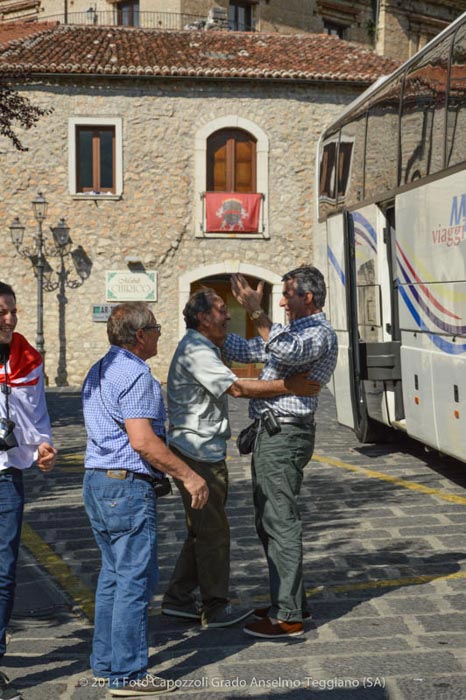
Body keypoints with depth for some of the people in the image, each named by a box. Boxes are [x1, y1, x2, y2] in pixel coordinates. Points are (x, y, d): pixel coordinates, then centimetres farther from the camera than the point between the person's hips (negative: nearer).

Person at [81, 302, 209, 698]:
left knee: (113, 574, 16)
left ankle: (105, 663, 23)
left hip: (96, 480, 10)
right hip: (128, 486, -10)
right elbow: (142, 440, -22)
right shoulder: (136, 375, -15)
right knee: (136, 579, -4)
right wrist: (188, 476, -16)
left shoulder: (98, 372, 17)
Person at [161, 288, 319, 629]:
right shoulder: (196, 350, -17)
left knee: (201, 529, 16)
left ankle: (178, 598, 24)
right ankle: (215, 609, 8)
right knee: (213, 530, -2)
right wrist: (288, 386, -22)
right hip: (199, 453, -11)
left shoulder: (205, 348, 19)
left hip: (204, 452, 11)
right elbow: (236, 388, -23)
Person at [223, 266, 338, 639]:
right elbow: (247, 350, 27)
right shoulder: (295, 331, 21)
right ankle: (290, 600, 25)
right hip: (271, 434, 10)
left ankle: (287, 616, -3)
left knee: (281, 523, -8)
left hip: (285, 436, -10)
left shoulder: (320, 334, -11)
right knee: (268, 521, 16)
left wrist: (257, 313, -34)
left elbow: (289, 353, -33)